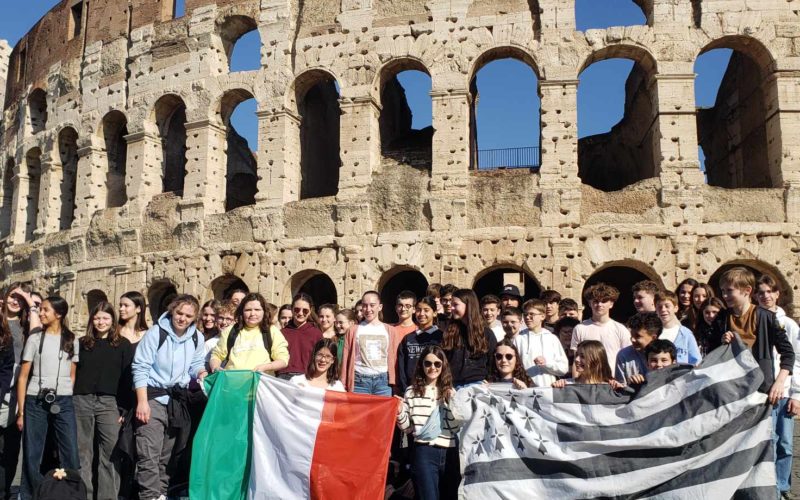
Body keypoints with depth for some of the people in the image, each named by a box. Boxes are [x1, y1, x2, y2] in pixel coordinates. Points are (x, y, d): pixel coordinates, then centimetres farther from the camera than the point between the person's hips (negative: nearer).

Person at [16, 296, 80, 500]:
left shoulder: (72, 340, 8)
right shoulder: (35, 338, 6)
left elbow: (72, 375, 10)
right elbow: (23, 376, 4)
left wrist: (68, 398, -1)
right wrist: (21, 411, -1)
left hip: (63, 403, 0)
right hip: (35, 402, 0)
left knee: (70, 456, -3)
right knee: (32, 456, 3)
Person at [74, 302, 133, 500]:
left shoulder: (123, 345, 5)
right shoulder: (82, 343, 12)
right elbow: (72, 374, 13)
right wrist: (68, 402, 6)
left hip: (108, 402, -2)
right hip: (81, 401, 2)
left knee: (110, 452, -4)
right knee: (82, 452, 6)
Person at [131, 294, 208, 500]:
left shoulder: (197, 338, 2)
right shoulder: (155, 333, -11)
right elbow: (140, 368, -12)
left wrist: (202, 374, -11)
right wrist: (142, 401, -18)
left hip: (180, 400, 5)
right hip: (154, 397, -5)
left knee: (170, 455, 13)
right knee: (149, 455, -12)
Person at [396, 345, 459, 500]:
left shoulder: (451, 392, 7)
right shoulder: (412, 391, 3)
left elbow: (458, 425, 4)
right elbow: (407, 428, 5)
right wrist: (400, 412, -12)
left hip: (451, 452, 3)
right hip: (425, 452, -3)